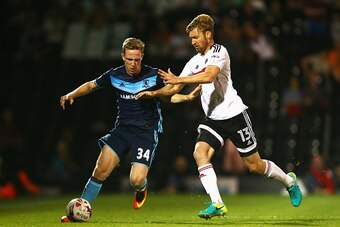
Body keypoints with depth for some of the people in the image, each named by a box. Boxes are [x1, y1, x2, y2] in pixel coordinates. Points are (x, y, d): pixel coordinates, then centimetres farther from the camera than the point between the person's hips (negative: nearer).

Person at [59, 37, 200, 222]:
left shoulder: (154, 75, -6)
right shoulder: (114, 75, -1)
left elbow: (168, 96, 9)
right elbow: (91, 85, 15)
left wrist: (187, 97, -8)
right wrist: (72, 95, 0)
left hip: (146, 132, -2)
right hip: (122, 129, 2)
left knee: (136, 180, -15)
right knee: (101, 170, -13)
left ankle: (141, 190, 24)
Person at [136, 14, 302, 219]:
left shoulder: (218, 51, -10)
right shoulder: (194, 62, 12)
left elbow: (209, 75, -29)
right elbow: (174, 89, 13)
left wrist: (179, 79, -31)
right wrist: (154, 93, -5)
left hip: (234, 113, -7)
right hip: (213, 118, 7)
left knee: (254, 165, 1)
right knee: (200, 153, -19)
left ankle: (289, 181, 29)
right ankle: (217, 205, -22)